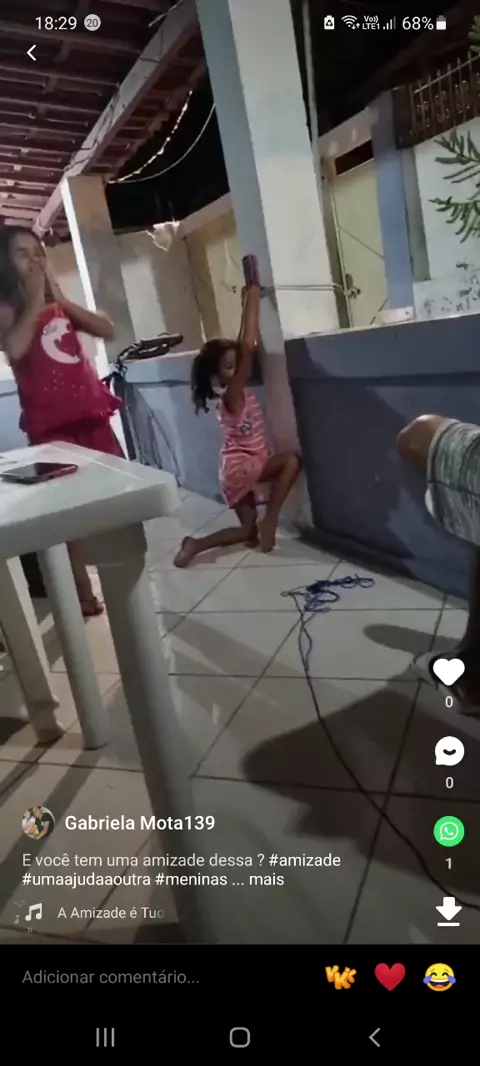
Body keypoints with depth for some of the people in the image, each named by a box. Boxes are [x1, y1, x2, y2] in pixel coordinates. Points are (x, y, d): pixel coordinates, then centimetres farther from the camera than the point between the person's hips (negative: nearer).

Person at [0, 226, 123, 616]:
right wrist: (34, 300, -11)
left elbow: (107, 330, 4)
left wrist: (61, 298, -1)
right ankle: (82, 590, 7)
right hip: (51, 423, -5)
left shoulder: (59, 304, 17)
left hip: (91, 413, 6)